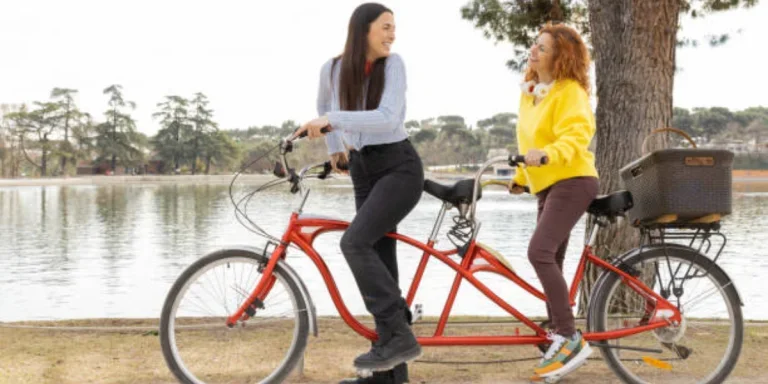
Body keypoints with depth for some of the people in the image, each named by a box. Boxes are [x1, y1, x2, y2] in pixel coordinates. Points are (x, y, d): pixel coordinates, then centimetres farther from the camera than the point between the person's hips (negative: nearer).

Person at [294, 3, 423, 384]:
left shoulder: (392, 64, -10)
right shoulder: (333, 69, 0)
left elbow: (388, 119, -24)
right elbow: (324, 106, 23)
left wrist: (332, 120, -29)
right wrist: (334, 148, 20)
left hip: (399, 167, -5)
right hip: (363, 171, 5)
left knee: (355, 242, -23)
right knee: (379, 260, 4)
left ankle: (399, 335, -17)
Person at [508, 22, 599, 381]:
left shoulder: (570, 91, -11)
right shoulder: (530, 92, 15)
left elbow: (577, 136, -25)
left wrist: (546, 155, -40)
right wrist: (521, 176, 23)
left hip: (572, 181, -9)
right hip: (547, 185, 9)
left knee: (539, 252, -22)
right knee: (549, 261, 9)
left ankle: (570, 337, -18)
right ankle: (559, 338, 17)